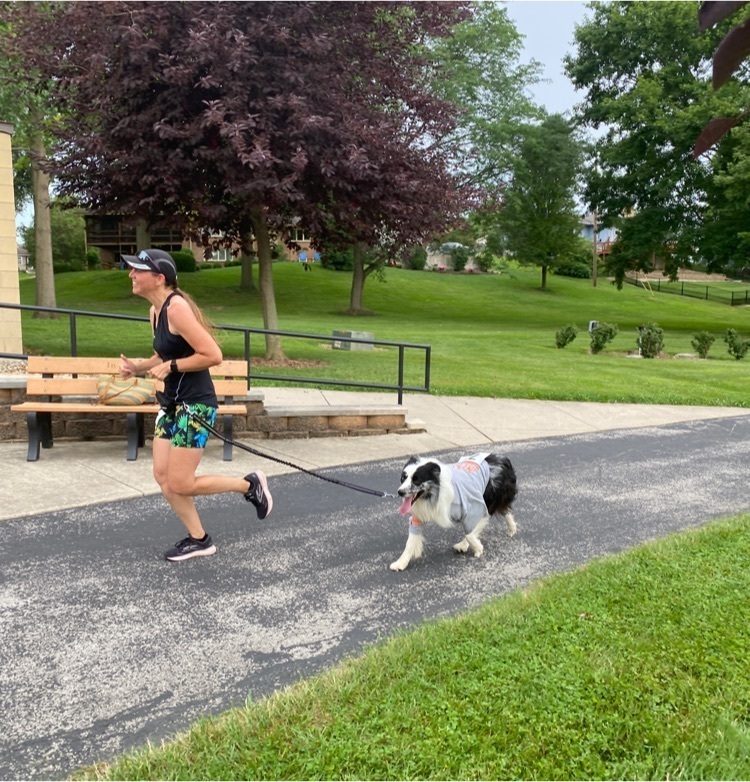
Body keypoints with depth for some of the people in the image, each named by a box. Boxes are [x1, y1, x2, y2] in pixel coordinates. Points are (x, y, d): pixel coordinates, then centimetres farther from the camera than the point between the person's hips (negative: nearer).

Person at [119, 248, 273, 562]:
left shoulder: (176, 307, -20)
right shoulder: (155, 310, 9)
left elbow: (213, 356, -24)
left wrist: (170, 367, -17)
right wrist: (137, 367, 4)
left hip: (195, 404, -10)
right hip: (172, 402, 10)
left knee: (180, 484, -4)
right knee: (162, 476, 8)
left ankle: (249, 485, 16)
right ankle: (199, 539, 22)